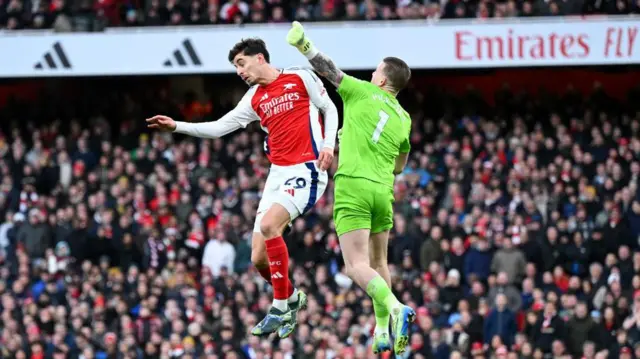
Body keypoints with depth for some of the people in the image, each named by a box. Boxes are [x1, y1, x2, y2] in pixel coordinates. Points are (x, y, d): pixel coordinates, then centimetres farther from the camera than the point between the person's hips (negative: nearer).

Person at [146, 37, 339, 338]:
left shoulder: (301, 78, 1)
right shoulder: (254, 99, 16)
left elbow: (330, 109, 7)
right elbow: (219, 128, 15)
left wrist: (329, 144, -8)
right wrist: (177, 126, 6)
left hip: (306, 170, -7)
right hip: (277, 174, 7)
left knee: (269, 224, -28)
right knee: (259, 258, -1)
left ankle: (280, 308, -19)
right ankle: (292, 298, 28)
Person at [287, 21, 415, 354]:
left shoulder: (362, 93, 2)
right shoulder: (403, 120, 16)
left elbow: (328, 69, 3)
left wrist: (302, 43, 12)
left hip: (352, 187, -6)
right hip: (383, 190, 6)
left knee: (358, 267, -11)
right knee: (378, 263, 19)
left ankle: (395, 308, -33)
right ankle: (383, 331, 18)